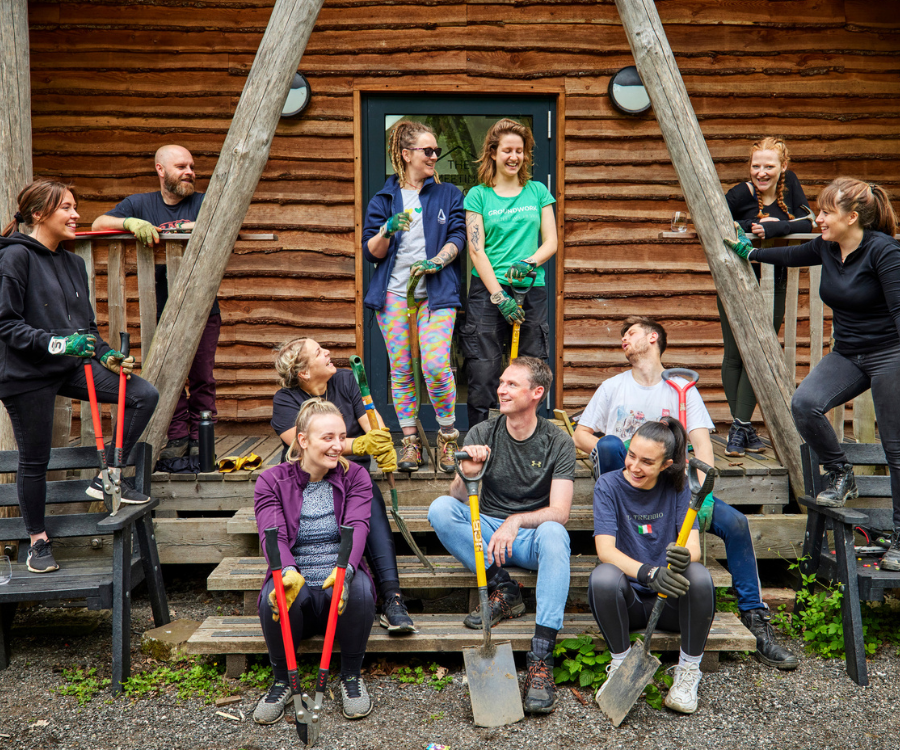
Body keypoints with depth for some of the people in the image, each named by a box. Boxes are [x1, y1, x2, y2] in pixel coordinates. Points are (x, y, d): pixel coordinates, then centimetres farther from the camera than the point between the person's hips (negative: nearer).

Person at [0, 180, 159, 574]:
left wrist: (107, 356, -1)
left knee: (145, 395, -8)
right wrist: (57, 343, -24)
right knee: (34, 461, 5)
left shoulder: (73, 263, 12)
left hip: (70, 369, 6)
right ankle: (38, 541, 25)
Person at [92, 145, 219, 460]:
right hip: (162, 310, 1)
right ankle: (177, 437, 10)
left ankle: (200, 438, 8)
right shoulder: (140, 204, 11)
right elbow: (99, 223, 3)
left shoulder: (204, 203, 9)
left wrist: (194, 228, -20)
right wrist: (131, 222, -16)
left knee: (202, 376, 0)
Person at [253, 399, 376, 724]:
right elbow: (272, 534, -14)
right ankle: (282, 679, -5)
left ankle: (351, 676, -7)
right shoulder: (271, 481, 2)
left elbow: (356, 526, -13)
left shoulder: (355, 477, 4)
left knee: (360, 588, -33)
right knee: (274, 595, -34)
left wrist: (346, 569, -35)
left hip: (340, 580, 1)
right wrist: (289, 572, -37)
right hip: (296, 581, 0)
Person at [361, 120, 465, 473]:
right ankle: (410, 441, 14)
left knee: (436, 366, -15)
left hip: (436, 293, -1)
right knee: (401, 370, 2)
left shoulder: (448, 194, 12)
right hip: (394, 293, 1)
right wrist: (388, 231, -12)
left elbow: (458, 236, 3)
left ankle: (448, 436, 4)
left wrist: (436, 261, -15)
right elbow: (370, 252, 8)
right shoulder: (384, 198, 11)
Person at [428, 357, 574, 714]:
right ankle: (502, 588, -17)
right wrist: (467, 474, -30)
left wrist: (516, 521, -33)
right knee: (440, 509, -24)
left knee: (553, 533, -37)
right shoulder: (482, 435, -1)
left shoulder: (558, 443, -6)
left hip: (532, 536, -2)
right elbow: (458, 497, -7)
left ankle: (541, 657, -39)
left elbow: (559, 511, -15)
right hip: (487, 530, 2)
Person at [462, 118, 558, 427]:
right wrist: (499, 296, -11)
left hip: (532, 290, 2)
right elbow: (476, 251, -2)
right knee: (482, 376, -4)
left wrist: (528, 263, -12)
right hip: (487, 290, -2)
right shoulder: (478, 195, 5)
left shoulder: (538, 191, 13)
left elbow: (551, 242, 9)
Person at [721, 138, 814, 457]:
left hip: (773, 285, 3)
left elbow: (807, 223, -6)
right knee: (734, 355, 0)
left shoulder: (790, 183, 2)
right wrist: (750, 227, -21)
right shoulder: (741, 193, -10)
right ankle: (743, 428, 11)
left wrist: (772, 228, -20)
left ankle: (740, 426, -2)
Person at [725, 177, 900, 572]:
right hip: (846, 355, 6)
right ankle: (841, 476, 4)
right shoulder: (826, 247, 3)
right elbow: (793, 255, 24)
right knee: (804, 403, -19)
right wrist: (749, 251, 36)